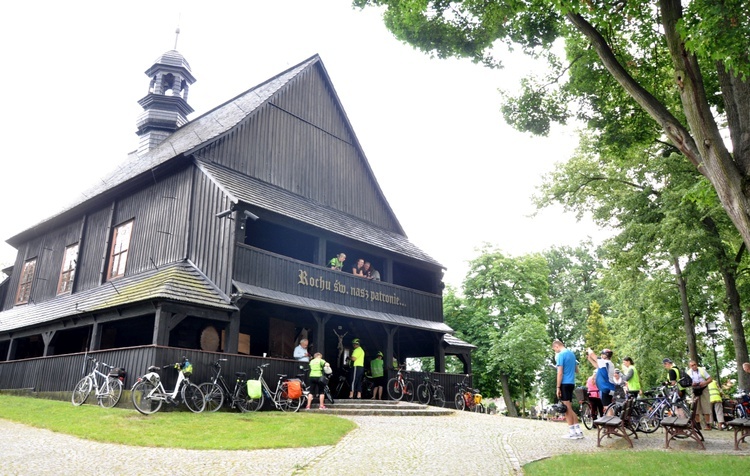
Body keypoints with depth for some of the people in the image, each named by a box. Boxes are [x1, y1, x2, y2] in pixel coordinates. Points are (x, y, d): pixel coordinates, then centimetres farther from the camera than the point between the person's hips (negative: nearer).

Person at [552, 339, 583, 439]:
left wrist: (558, 387, -14)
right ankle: (578, 431, 13)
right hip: (571, 383, 8)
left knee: (566, 408, -3)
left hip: (564, 383, -8)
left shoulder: (560, 355, -12)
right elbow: (576, 370, 23)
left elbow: (560, 373, -16)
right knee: (569, 408, 14)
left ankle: (572, 433, -2)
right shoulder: (572, 353, 14)